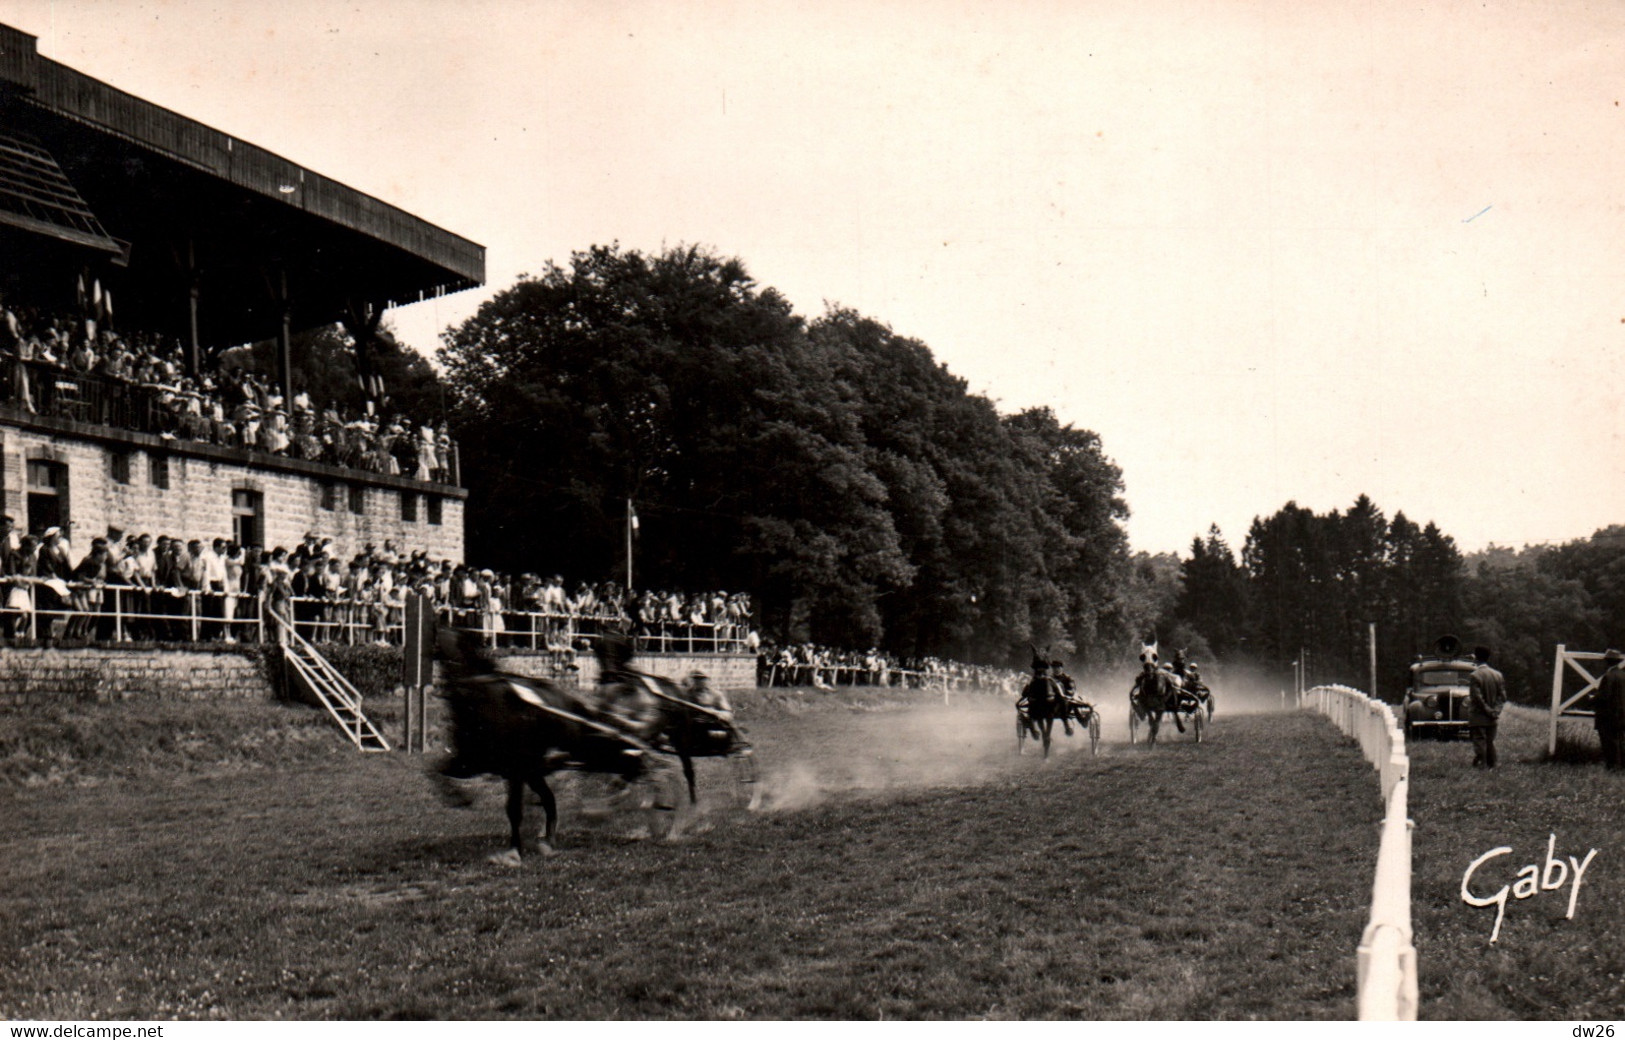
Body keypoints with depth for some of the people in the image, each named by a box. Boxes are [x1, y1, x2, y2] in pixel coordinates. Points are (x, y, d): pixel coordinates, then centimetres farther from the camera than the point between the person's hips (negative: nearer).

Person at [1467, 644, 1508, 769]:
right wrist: (1495, 711, 0)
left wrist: (1489, 711, -9)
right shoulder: (1497, 675, 6)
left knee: (1479, 743, -3)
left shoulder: (1474, 676, -14)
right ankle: (1491, 767, 15)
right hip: (1492, 719, 6)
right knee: (1490, 742, 13)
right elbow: (1503, 697, 4)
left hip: (1478, 718, -6)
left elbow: (1477, 698, -18)